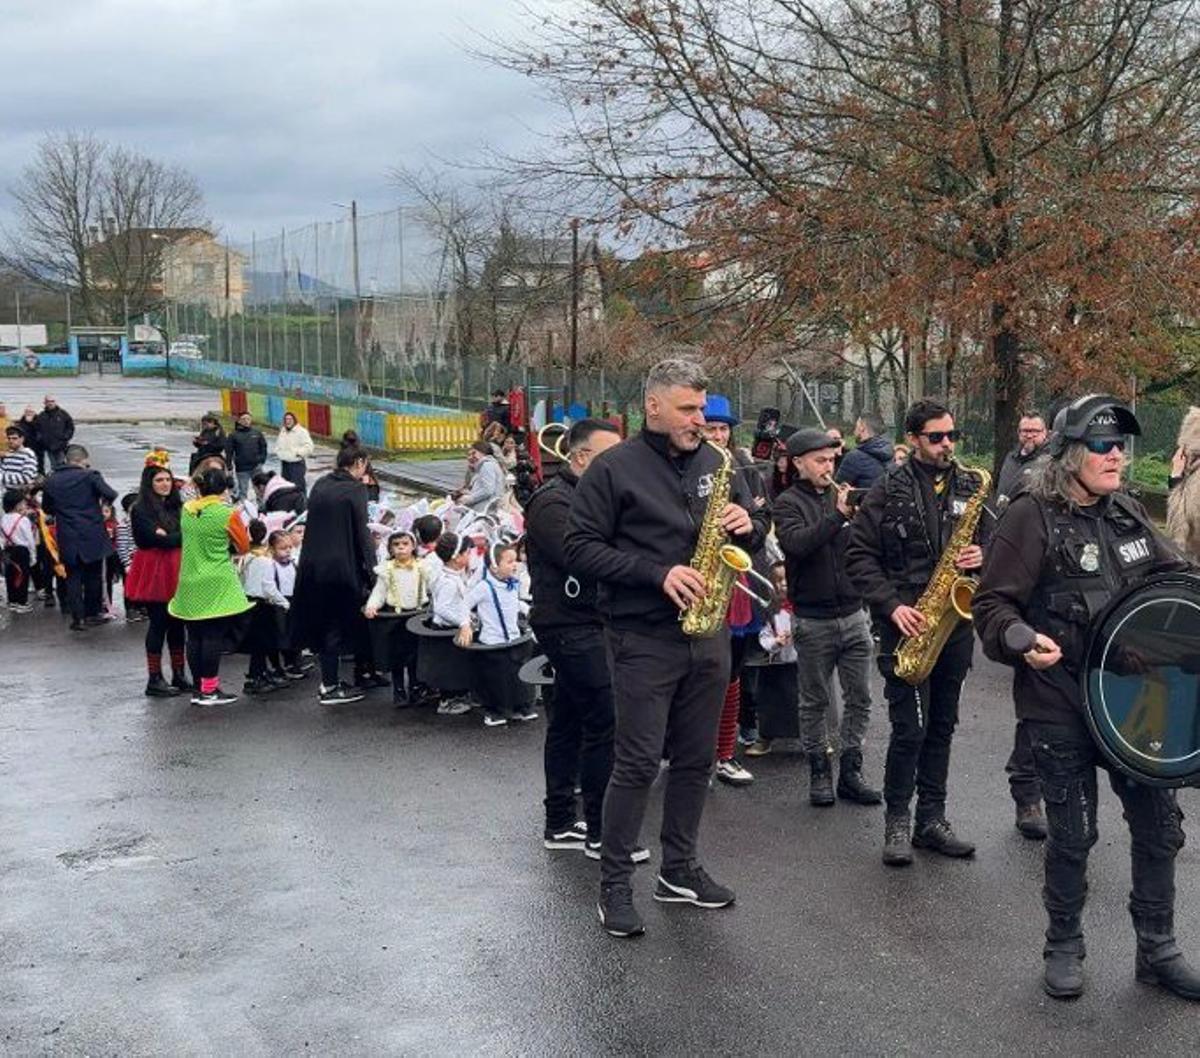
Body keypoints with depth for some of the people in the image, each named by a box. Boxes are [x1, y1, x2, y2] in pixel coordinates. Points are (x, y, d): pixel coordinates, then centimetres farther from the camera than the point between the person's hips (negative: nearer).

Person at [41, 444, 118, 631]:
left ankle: (77, 617, 5)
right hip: (92, 536, -2)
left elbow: (47, 508, 12)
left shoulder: (51, 481, 2)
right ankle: (92, 613, 20)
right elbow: (110, 494, -19)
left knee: (73, 578, 8)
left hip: (68, 538, 2)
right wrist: (103, 500, 3)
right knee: (93, 576, 12)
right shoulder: (90, 476, -11)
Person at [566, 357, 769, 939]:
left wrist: (748, 523, -7)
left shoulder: (715, 463, 9)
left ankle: (679, 869, 27)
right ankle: (614, 884, 9)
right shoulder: (614, 469, -7)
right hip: (644, 640, -6)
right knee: (638, 763, -3)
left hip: (708, 634, 6)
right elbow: (581, 549, -11)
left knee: (695, 759, 13)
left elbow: (757, 524, 19)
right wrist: (658, 572, -20)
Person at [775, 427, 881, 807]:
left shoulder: (842, 494, 8)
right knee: (815, 702, 8)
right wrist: (837, 515, -26)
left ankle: (850, 773, 17)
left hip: (853, 614, 4)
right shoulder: (789, 503, -3)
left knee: (859, 699, 7)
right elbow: (798, 544, -22)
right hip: (813, 620, -4)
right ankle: (819, 772, 20)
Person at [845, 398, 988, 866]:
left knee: (941, 727, 11)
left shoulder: (970, 487, 9)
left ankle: (931, 819, 21)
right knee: (910, 729, -6)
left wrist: (981, 555, -6)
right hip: (907, 625, -4)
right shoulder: (889, 490, -3)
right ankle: (897, 820, 9)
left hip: (955, 622, 5)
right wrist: (893, 606, -14)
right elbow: (860, 555, -5)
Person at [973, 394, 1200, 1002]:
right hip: (1060, 704, -5)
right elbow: (992, 606, -12)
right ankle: (1063, 948, 28)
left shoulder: (1127, 513, 8)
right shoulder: (1031, 517, -11)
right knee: (1073, 833, 6)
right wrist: (1022, 639, -30)